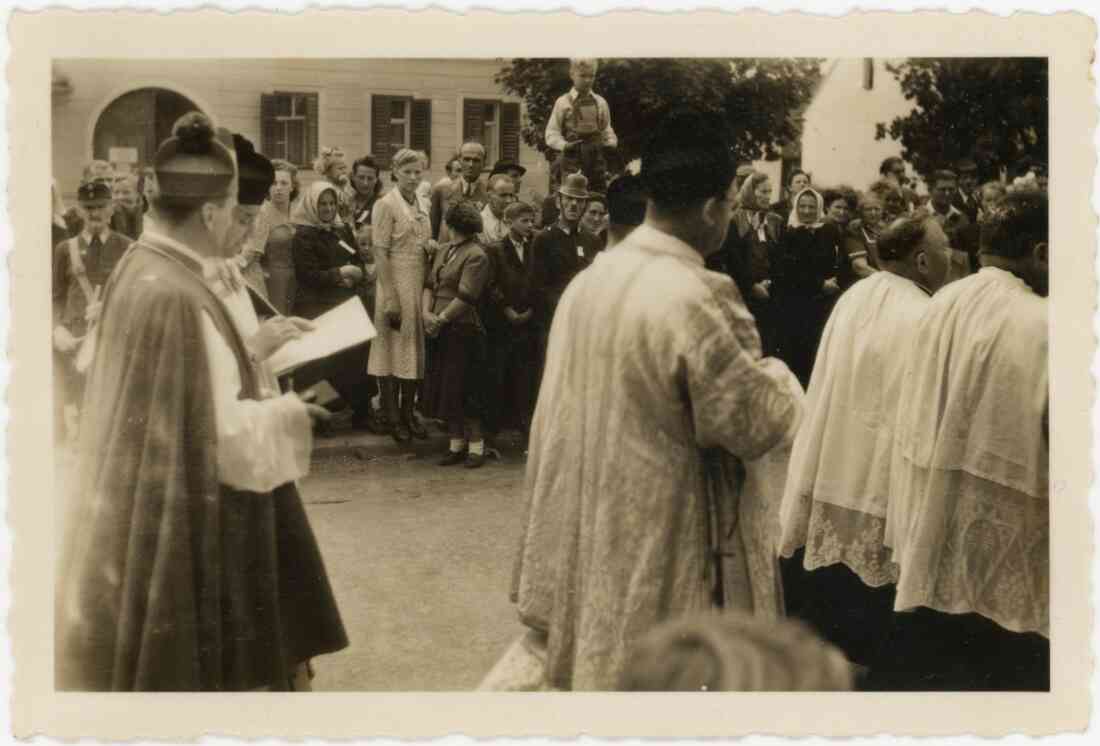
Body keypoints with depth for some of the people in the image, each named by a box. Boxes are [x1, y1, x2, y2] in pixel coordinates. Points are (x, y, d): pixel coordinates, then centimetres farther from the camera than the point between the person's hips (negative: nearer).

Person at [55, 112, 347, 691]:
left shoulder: (142, 267, 3)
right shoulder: (176, 296, -26)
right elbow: (225, 433, -24)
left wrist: (250, 349, 12)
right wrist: (290, 413, -8)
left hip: (149, 505, 9)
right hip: (182, 521, -9)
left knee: (182, 648, 22)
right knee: (185, 662, 7)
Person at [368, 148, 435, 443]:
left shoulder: (420, 204, 13)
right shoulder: (386, 205, -8)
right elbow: (380, 253, -13)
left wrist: (432, 247, 1)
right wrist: (390, 299, -18)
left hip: (420, 285, 7)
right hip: (397, 283, -7)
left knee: (415, 347, 10)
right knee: (394, 347, -1)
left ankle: (409, 412, 20)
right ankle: (393, 417, 6)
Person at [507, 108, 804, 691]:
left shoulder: (587, 281, 1)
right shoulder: (693, 298, -23)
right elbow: (757, 425, -14)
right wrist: (777, 377, 5)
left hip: (588, 537, 7)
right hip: (661, 547, -7)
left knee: (598, 652, 19)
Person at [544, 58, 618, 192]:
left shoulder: (600, 102, 11)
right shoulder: (563, 102, 2)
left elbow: (606, 129, 18)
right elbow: (551, 133, 0)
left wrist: (611, 143, -3)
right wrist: (564, 145, -18)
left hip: (596, 160, 3)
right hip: (571, 159, -3)